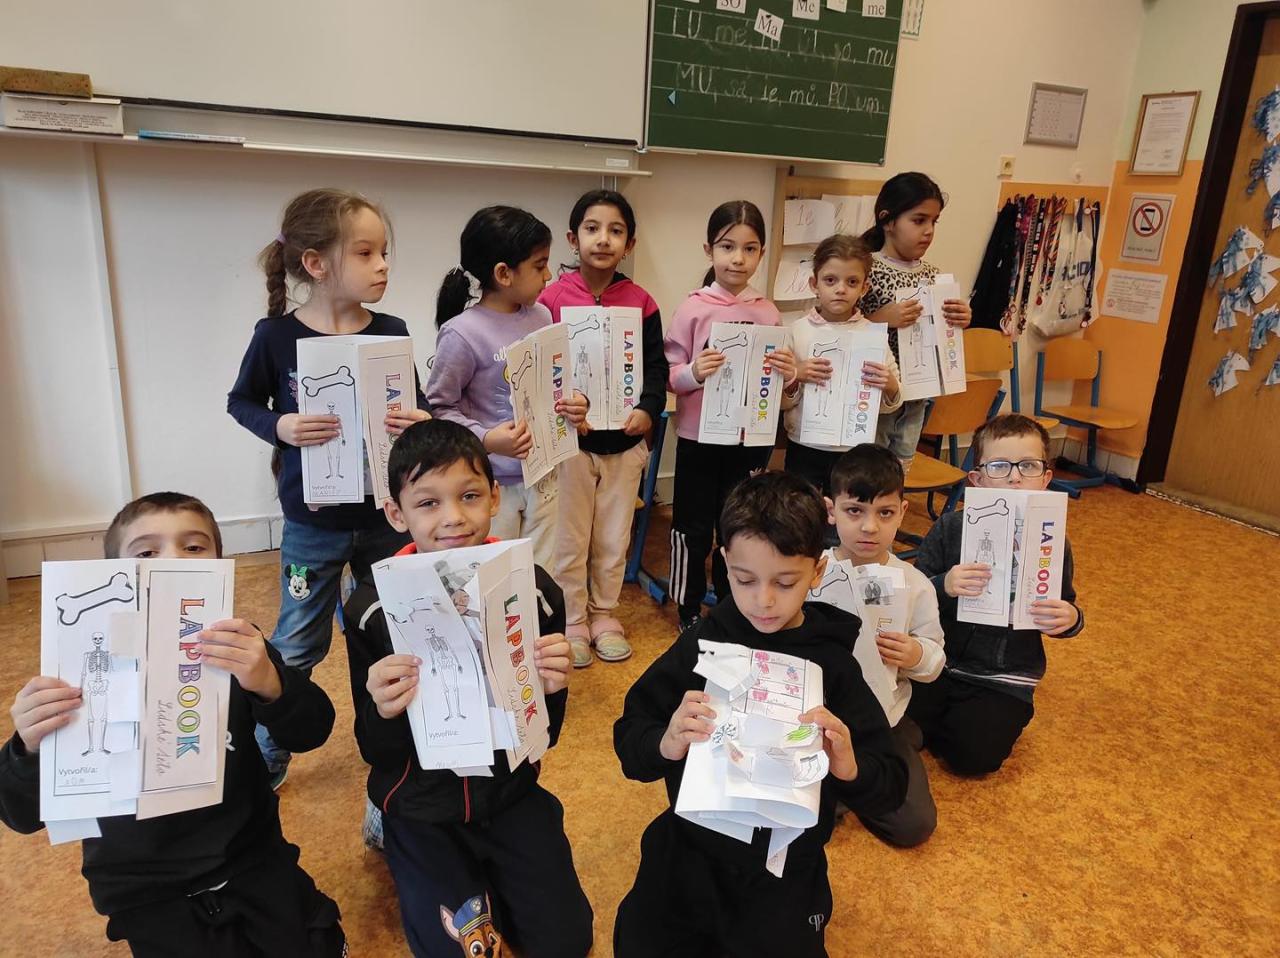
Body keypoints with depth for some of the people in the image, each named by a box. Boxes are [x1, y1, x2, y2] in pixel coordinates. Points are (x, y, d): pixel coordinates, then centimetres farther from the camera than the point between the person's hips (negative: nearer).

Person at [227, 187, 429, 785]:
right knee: (295, 646, 11)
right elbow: (241, 401, 2)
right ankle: (265, 758, 34)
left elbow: (417, 406, 4)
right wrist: (279, 426, -18)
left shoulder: (390, 332, -6)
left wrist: (420, 422, -18)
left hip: (385, 517, 2)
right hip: (313, 524, -2)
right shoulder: (277, 335, -11)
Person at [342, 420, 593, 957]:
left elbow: (544, 736, -4)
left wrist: (552, 688, -26)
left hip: (509, 793, 1)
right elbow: (377, 754, -8)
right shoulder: (372, 609, -18)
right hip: (421, 806, -1)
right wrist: (384, 712, -30)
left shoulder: (533, 590, -15)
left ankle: (485, 876, 26)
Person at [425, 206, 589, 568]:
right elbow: (439, 407, -13)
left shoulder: (541, 316, 2)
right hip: (491, 483, -5)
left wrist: (575, 402, -4)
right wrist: (484, 439, -26)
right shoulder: (462, 333, -17)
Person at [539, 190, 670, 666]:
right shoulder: (552, 298, -6)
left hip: (624, 440, 2)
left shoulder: (641, 303, 0)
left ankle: (604, 614, 34)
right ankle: (571, 620, 28)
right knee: (570, 537, 10)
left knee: (614, 537, 15)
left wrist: (648, 409, -16)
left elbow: (656, 367, 2)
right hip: (569, 439, -2)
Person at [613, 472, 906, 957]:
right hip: (690, 848, 1)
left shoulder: (831, 664, -10)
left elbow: (890, 789, -7)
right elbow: (628, 739, -7)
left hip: (785, 868, -1)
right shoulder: (702, 644, -8)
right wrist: (666, 745, -29)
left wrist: (849, 767, -30)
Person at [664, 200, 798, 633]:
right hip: (699, 436, -2)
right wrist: (693, 373, -26)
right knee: (693, 529, 8)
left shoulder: (767, 312, 2)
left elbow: (780, 380, 10)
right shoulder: (693, 308, -6)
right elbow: (668, 376, -6)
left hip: (751, 438, 3)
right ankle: (688, 611, 27)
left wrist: (789, 374, -12)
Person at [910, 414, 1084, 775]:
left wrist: (1071, 619, -17)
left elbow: (1064, 609, 7)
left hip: (1005, 680, 0)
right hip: (940, 661, 1)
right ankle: (950, 716, 14)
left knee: (974, 753, -19)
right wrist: (943, 586, -27)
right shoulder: (949, 529, -6)